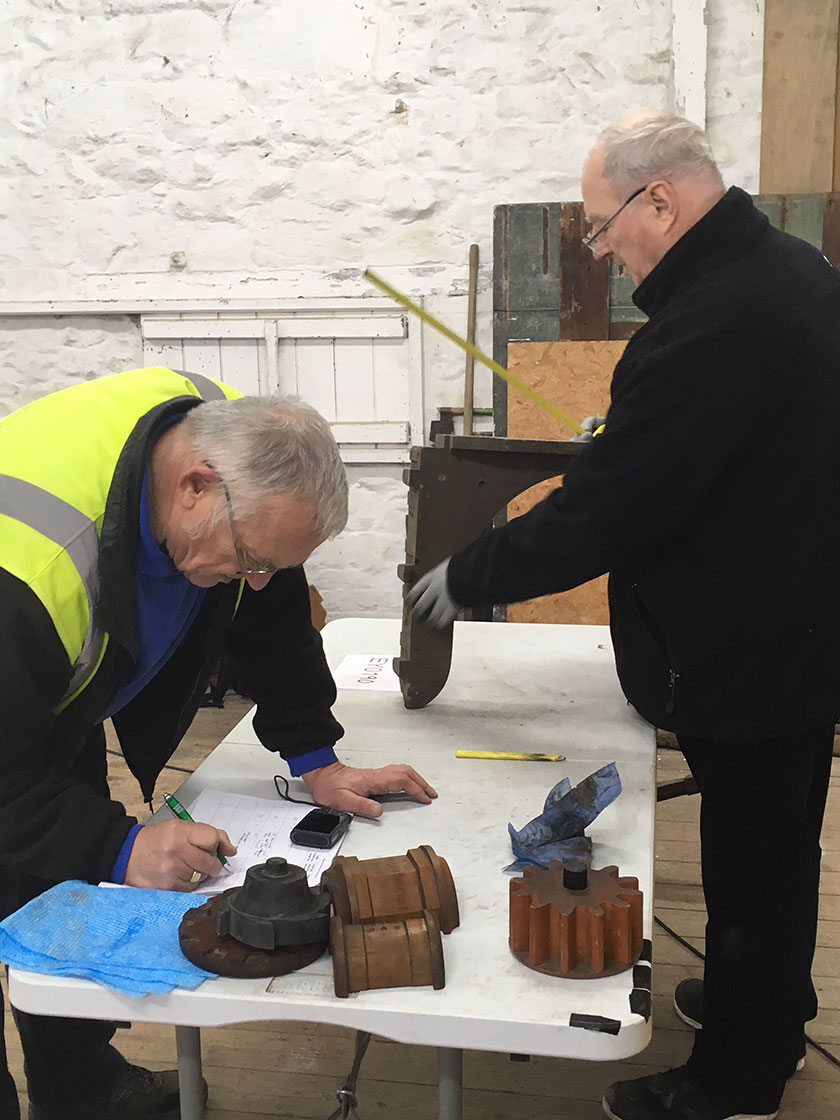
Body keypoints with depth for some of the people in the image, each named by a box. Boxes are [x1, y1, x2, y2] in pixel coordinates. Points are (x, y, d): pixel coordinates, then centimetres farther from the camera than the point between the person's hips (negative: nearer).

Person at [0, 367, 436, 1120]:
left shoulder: (235, 443, -22)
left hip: (62, 714, 6)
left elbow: (271, 614, -8)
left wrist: (314, 758, -9)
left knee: (76, 901, 14)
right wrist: (120, 847, -41)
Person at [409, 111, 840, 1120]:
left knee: (749, 850, 8)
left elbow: (603, 515, -27)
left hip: (747, 650, -10)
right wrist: (624, 434, 13)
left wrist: (467, 577, -14)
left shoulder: (710, 322, -29)